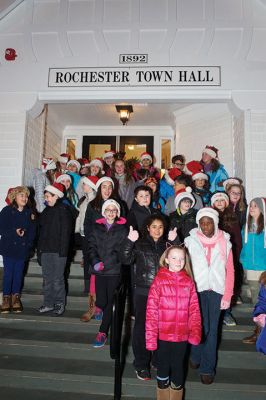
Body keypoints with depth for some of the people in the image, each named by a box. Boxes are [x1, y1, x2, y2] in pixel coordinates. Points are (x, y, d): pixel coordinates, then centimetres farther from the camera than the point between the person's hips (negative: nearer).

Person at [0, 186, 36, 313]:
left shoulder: (29, 212, 4)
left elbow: (32, 231, 4)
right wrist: (14, 232, -19)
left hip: (23, 248, 2)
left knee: (19, 273, 8)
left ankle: (16, 298, 21)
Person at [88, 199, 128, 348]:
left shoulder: (122, 229, 2)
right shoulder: (97, 227, 11)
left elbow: (121, 251, -5)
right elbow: (91, 247, 5)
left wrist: (104, 264, -13)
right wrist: (95, 262, -12)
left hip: (115, 271, -2)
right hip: (100, 271, 2)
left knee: (110, 301, -1)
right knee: (101, 301, 1)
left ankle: (103, 332, 12)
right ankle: (100, 307, 37)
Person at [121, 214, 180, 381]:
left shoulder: (168, 244, 8)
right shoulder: (139, 244, 2)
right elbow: (126, 260, -11)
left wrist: (176, 241, -20)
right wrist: (129, 241, -23)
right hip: (143, 292, -2)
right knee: (142, 328, 3)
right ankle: (141, 365, 19)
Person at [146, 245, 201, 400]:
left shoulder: (189, 282, -1)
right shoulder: (159, 281, -9)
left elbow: (194, 309, 0)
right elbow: (151, 310, -12)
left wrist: (195, 332, -11)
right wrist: (151, 336, -16)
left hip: (182, 336, 2)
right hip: (163, 335, -1)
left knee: (178, 367, 18)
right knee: (163, 367, 17)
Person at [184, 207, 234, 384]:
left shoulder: (224, 242, 1)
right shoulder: (191, 241, -2)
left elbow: (230, 271, 3)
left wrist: (227, 296, -1)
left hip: (216, 291, 1)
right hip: (197, 290, -1)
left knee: (212, 330, 6)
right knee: (202, 327, 1)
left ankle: (207, 368, 22)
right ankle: (196, 357, 29)